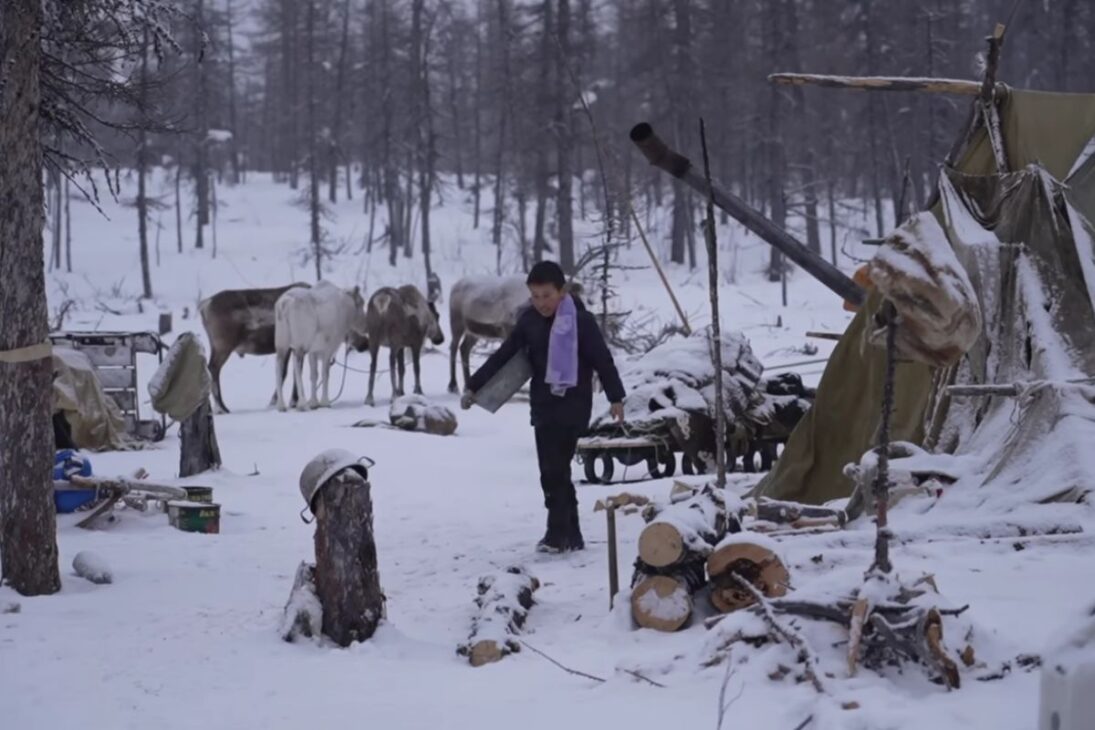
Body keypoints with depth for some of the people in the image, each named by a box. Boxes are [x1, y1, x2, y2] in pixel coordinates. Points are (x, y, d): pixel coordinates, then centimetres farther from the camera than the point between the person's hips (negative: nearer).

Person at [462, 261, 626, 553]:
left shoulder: (580, 320, -9)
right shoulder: (529, 321, 5)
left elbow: (603, 360, -5)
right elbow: (502, 356, 9)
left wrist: (615, 397, -4)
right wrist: (474, 387, 7)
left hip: (573, 403, -6)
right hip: (543, 404, 6)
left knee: (556, 469, -13)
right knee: (552, 470, 5)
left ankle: (558, 533, -8)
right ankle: (570, 534, 12)